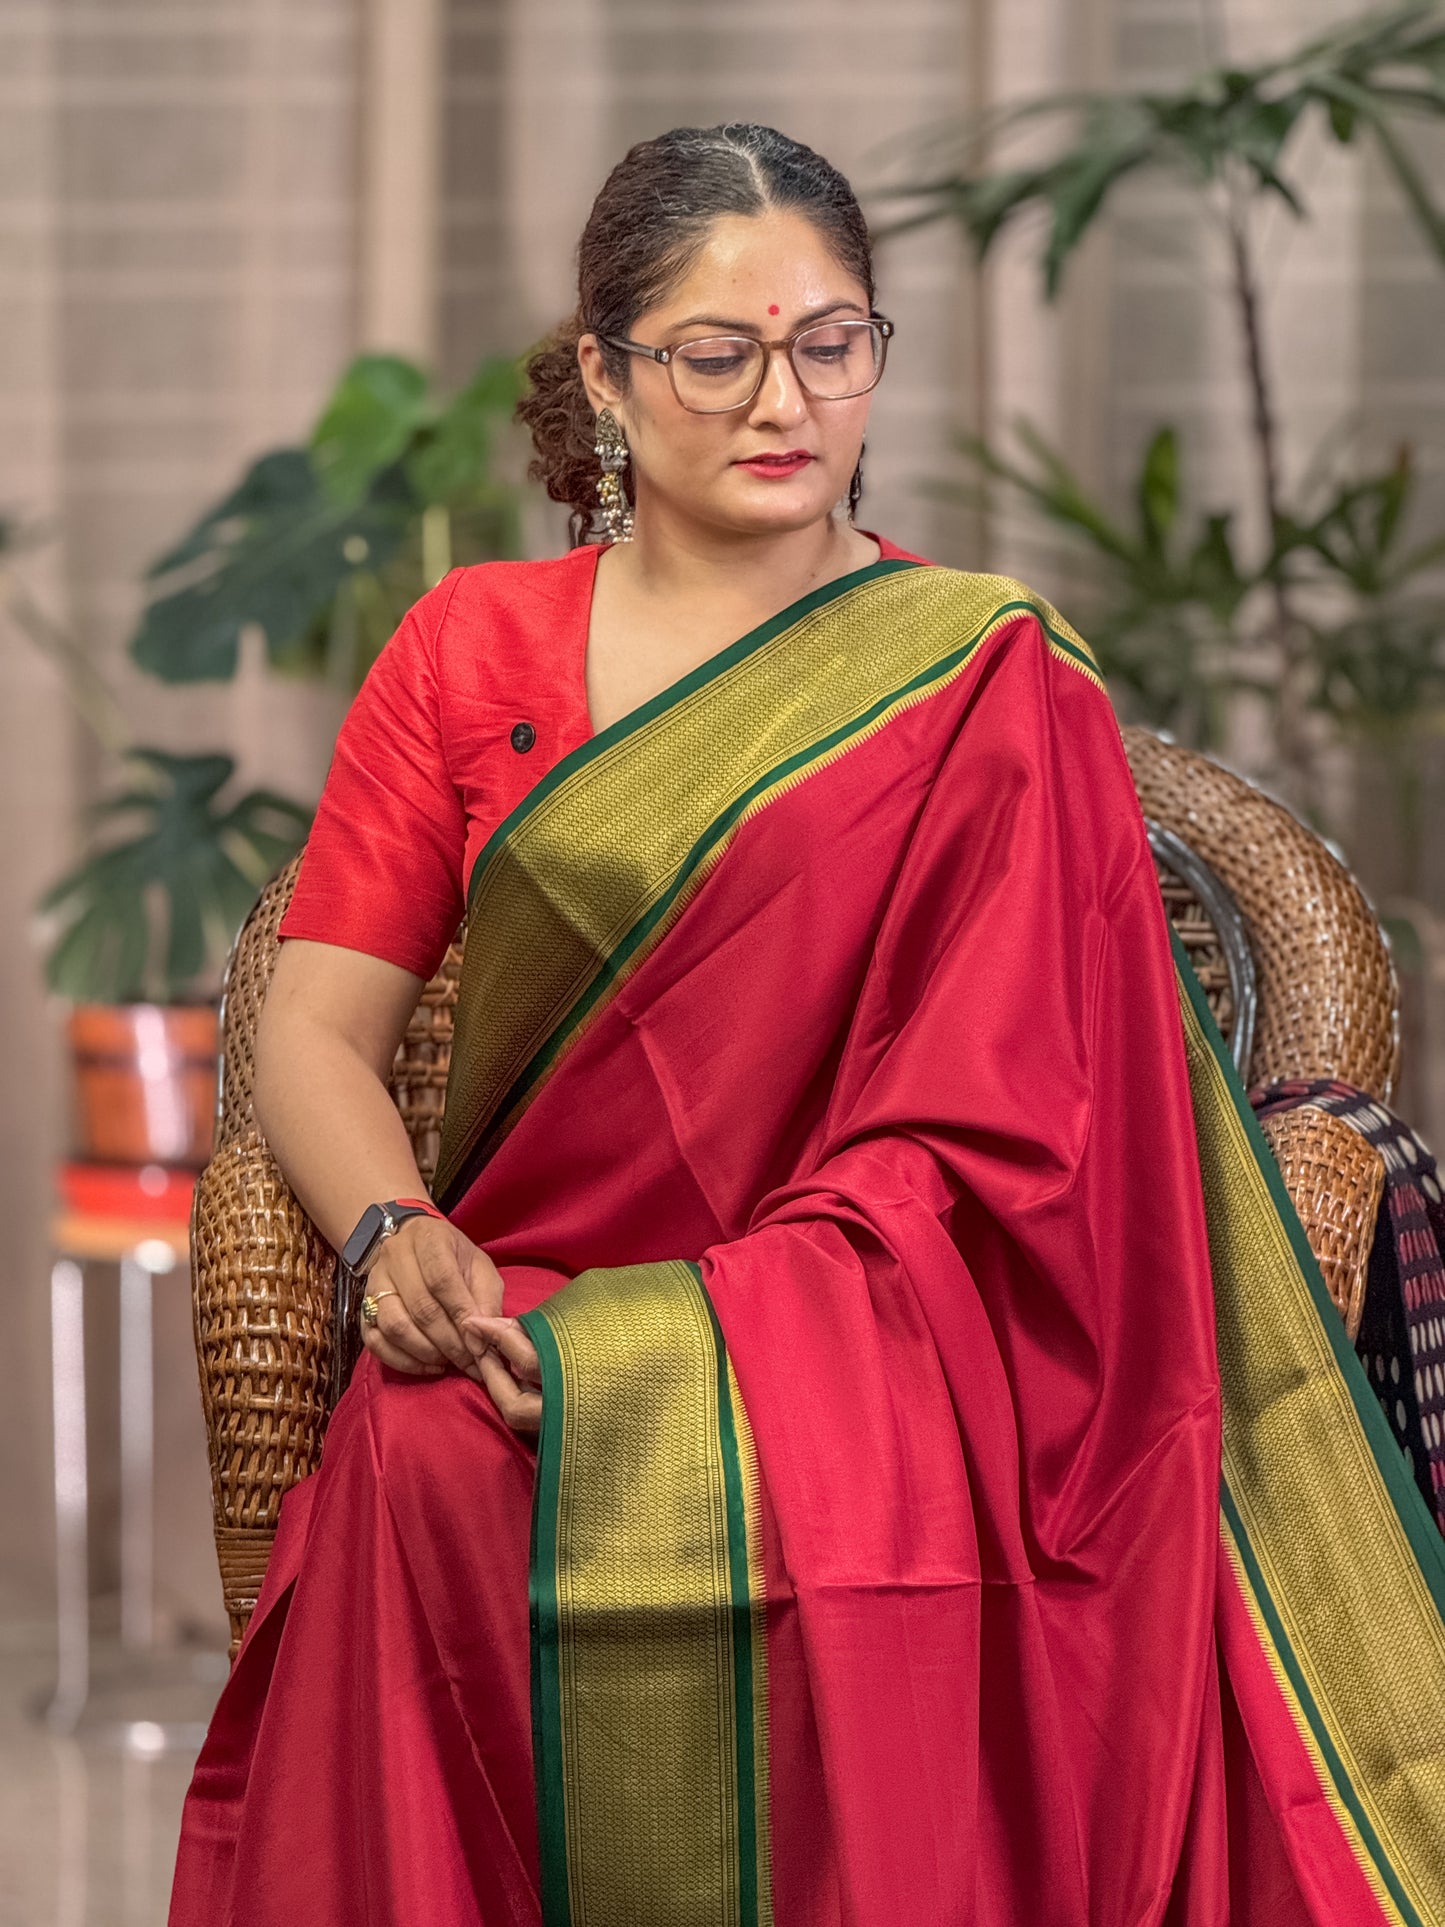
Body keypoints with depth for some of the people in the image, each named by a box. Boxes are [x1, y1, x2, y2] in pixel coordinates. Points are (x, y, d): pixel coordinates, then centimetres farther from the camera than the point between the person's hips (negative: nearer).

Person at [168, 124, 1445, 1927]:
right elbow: (312, 1030, 10)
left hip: (854, 1316, -2)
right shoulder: (474, 649, 13)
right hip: (532, 1303, 2)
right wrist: (398, 1237, -13)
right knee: (427, 1469, -34)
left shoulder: (983, 682, 6)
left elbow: (973, 1134, -3)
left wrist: (638, 1337, -17)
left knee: (829, 1504, -37)